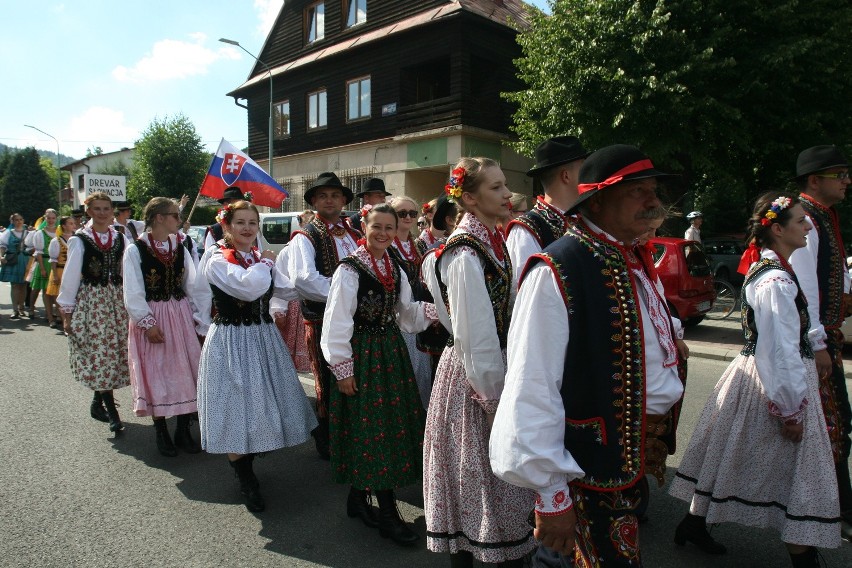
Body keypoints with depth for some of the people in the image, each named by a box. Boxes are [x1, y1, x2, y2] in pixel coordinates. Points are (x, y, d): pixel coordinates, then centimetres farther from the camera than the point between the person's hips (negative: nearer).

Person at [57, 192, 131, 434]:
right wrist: (67, 311, -2)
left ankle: (98, 403, 25)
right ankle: (112, 412, -3)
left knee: (114, 353, 7)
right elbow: (70, 276, -1)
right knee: (99, 354, -6)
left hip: (117, 301, 3)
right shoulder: (79, 240, -2)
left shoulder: (120, 239, 6)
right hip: (90, 300, -3)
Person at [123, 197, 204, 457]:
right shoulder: (135, 250, -7)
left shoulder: (180, 249, 6)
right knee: (156, 374, 5)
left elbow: (192, 287, 5)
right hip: (152, 320, -4)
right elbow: (133, 293, -9)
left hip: (180, 316, 4)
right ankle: (161, 433, 20)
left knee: (185, 372, 6)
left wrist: (198, 319, 0)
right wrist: (147, 323, -14)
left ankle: (183, 430, 19)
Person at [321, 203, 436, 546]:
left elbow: (405, 312, 12)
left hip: (391, 353, 7)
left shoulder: (396, 269, 9)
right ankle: (387, 515, 12)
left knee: (391, 422, 12)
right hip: (362, 356, -7)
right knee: (371, 428, -1)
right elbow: (337, 322, -13)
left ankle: (359, 497, 30)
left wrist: (433, 310, -6)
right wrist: (343, 369, -14)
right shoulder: (350, 270, -12)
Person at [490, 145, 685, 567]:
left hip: (636, 456, 8)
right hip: (590, 467, -8)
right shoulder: (555, 273, -21)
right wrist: (551, 492, -20)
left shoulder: (634, 266, 7)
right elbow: (532, 388, -24)